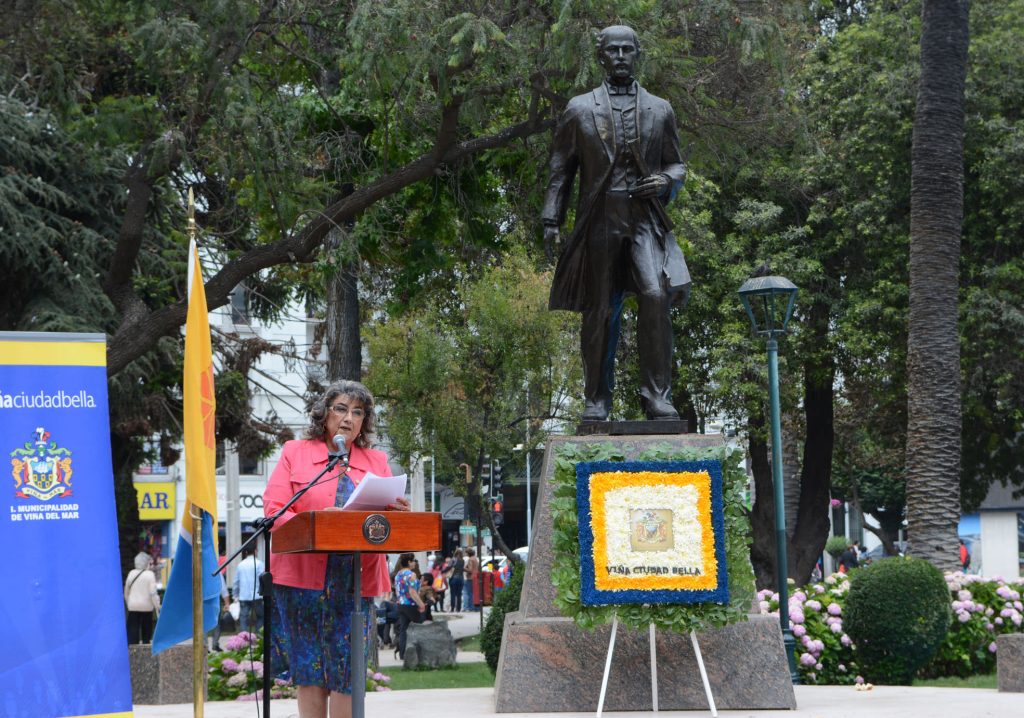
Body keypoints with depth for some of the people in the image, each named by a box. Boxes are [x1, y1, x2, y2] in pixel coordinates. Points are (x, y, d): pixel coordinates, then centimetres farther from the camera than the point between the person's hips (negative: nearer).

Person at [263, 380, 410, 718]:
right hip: (303, 574, -2)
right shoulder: (295, 452, 8)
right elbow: (274, 510, -2)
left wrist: (396, 514, -14)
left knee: (347, 665, -4)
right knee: (307, 665, 0)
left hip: (356, 580, 2)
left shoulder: (377, 462, 16)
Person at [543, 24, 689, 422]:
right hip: (598, 221, 0)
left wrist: (666, 181, -5)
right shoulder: (580, 109, 10)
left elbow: (676, 165, 19)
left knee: (655, 297, -18)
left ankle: (656, 395, -14)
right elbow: (560, 168, 10)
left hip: (645, 220, 0)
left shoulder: (660, 110, 13)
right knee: (599, 312, 2)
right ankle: (596, 400, 10)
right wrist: (551, 219, 1)